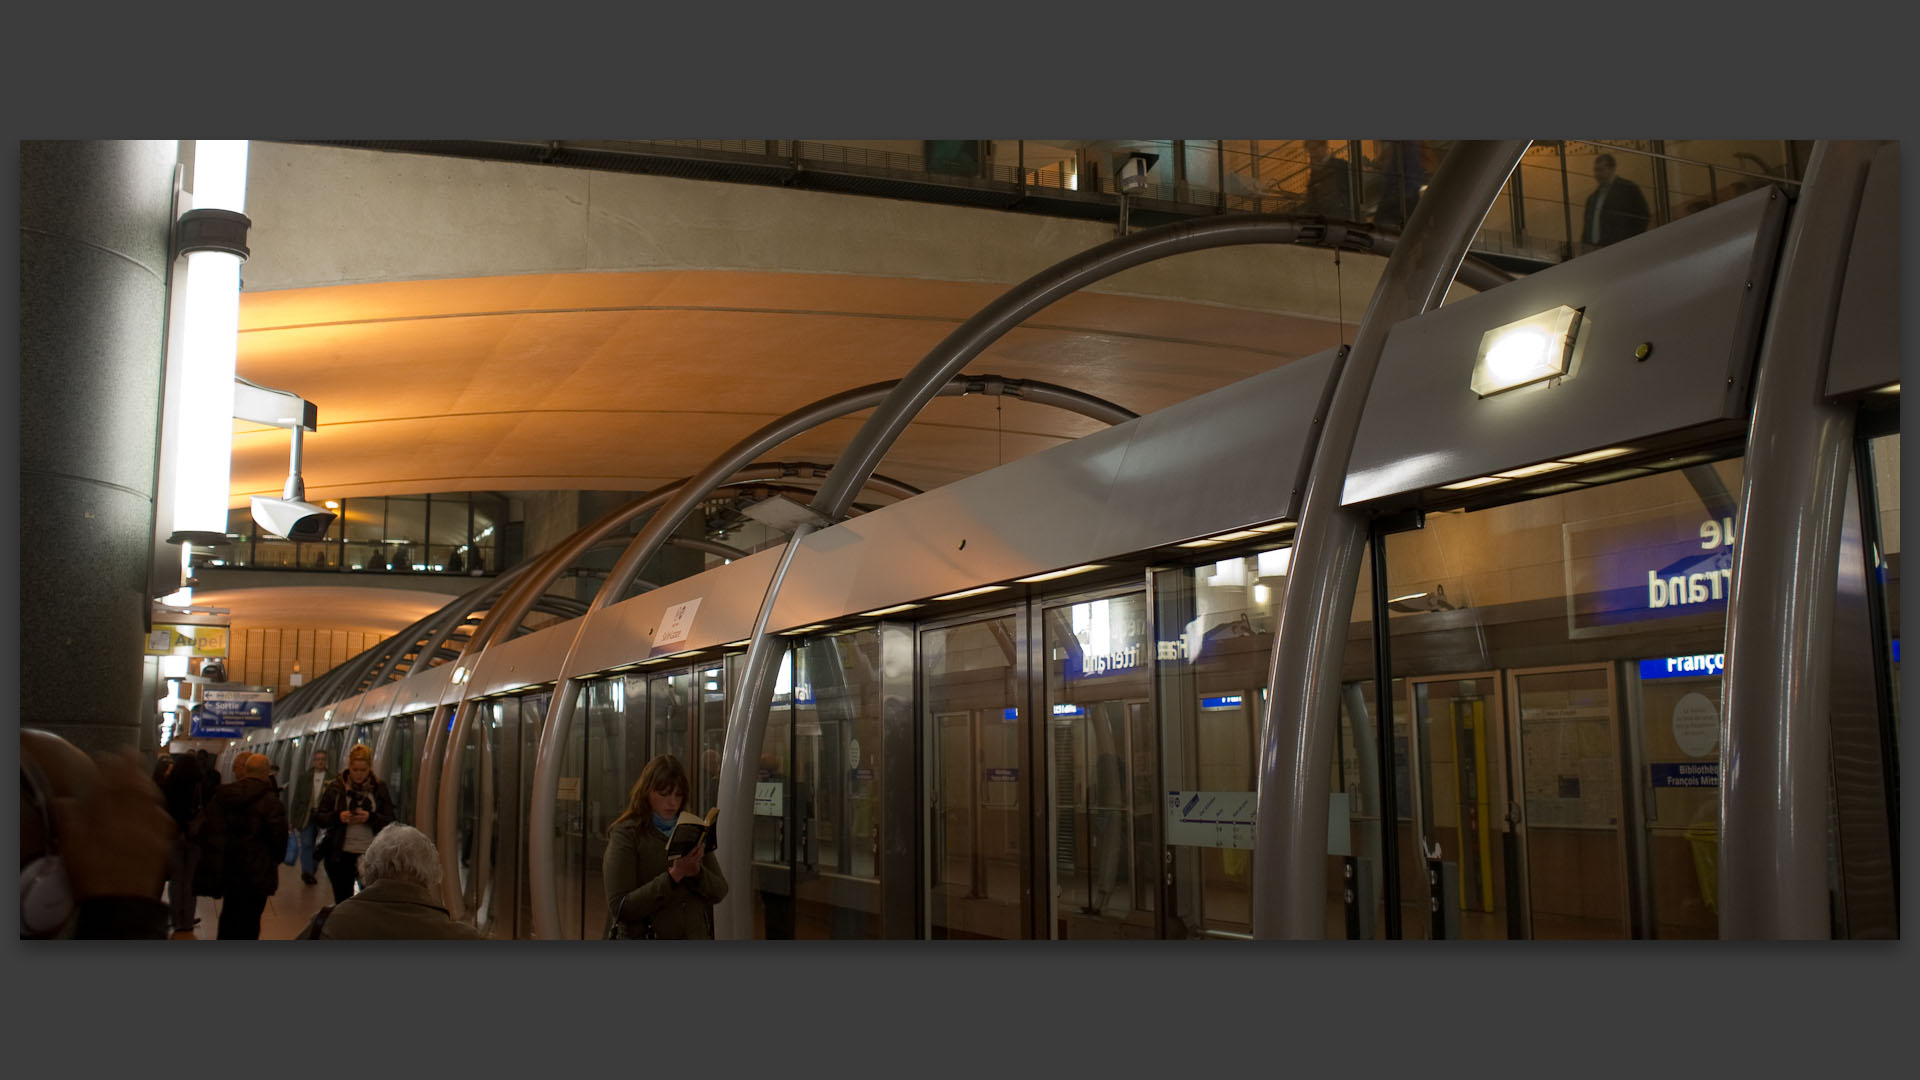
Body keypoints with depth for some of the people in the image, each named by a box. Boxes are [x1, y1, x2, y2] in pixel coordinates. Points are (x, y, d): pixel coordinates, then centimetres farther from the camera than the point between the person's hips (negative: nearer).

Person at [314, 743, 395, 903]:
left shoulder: (379, 788, 4)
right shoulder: (335, 787, 4)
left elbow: (390, 822, 1)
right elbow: (320, 817, 5)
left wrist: (371, 818, -17)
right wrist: (337, 817, -14)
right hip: (340, 855, 1)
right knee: (342, 900, 6)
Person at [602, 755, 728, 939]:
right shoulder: (625, 834, -4)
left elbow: (720, 891, 8)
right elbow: (620, 908, -12)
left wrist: (697, 872, -11)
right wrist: (673, 876, -19)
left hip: (695, 934, 4)